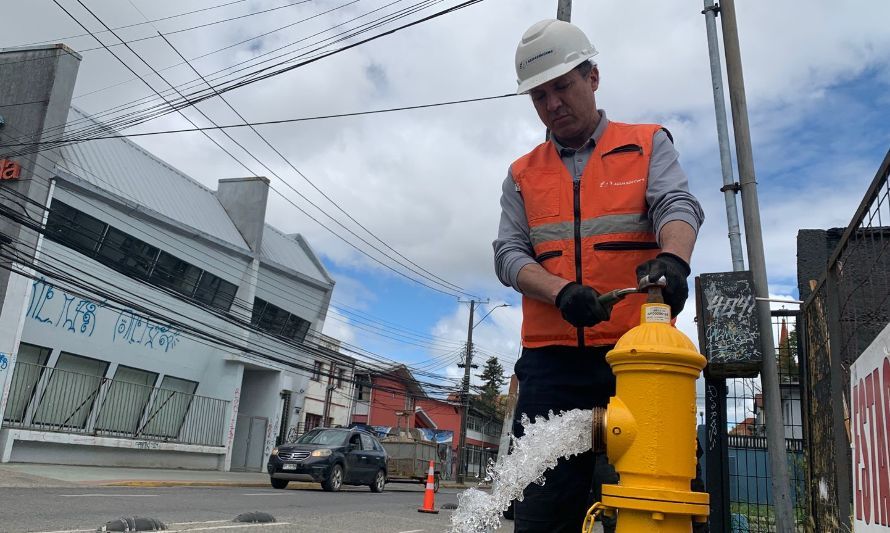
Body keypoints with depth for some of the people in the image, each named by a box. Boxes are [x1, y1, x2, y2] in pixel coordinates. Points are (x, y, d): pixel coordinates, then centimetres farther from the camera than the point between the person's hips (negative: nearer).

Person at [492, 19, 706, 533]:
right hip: (550, 362, 2)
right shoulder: (523, 175, 16)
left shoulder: (649, 145, 11)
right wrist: (561, 291, -14)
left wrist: (672, 258, -30)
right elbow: (509, 253, 7)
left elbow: (678, 204, -6)